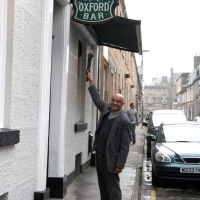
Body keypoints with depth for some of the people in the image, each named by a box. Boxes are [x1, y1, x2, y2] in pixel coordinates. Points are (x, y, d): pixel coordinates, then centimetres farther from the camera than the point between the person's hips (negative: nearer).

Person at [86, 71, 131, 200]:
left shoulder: (124, 121, -16)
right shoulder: (106, 109, 5)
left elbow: (125, 146, -17)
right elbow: (97, 98, 25)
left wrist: (120, 165, -19)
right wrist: (91, 81, 28)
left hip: (111, 158, -8)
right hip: (99, 154, 8)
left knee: (113, 187, -4)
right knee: (103, 185, 16)